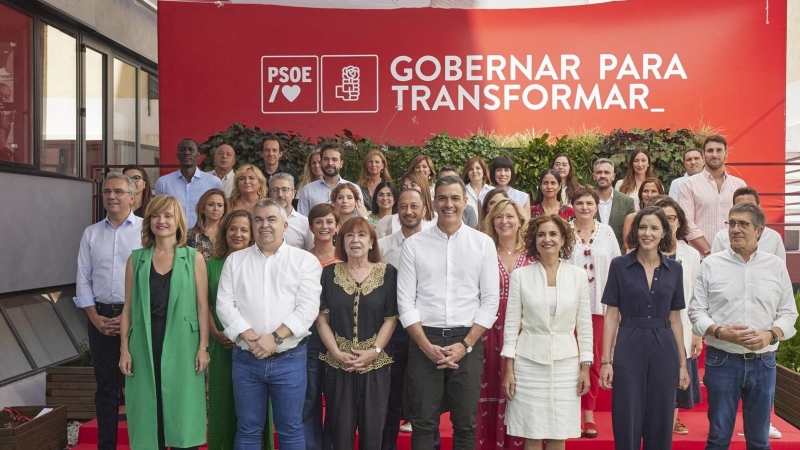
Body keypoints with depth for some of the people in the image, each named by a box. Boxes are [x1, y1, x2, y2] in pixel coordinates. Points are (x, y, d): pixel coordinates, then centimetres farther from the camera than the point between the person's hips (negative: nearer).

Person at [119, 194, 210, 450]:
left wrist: (203, 347, -5)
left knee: (183, 415, 3)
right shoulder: (136, 259, 7)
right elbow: (128, 307, 8)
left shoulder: (193, 259, 2)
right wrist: (124, 348, 2)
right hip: (144, 345, 2)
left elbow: (202, 306, 1)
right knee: (148, 413, 7)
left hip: (182, 345, -2)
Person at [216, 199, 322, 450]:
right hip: (246, 359, 2)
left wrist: (275, 337, -19)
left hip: (289, 359, -2)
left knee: (290, 430, 8)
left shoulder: (305, 261, 0)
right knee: (247, 430, 12)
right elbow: (224, 304, 0)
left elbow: (308, 308, -9)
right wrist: (250, 337, -14)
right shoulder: (235, 260, 8)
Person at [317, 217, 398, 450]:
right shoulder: (329, 273, 5)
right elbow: (322, 318, 2)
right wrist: (336, 352, -9)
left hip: (375, 364, 0)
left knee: (372, 428, 7)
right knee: (340, 429, 6)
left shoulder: (387, 273, 2)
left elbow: (391, 318, -1)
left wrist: (374, 351, -12)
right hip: (337, 364, 1)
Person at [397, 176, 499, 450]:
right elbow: (405, 300, 0)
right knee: (423, 424, 6)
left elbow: (490, 300, 0)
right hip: (424, 341, 0)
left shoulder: (483, 243, 2)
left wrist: (465, 345, -8)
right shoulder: (414, 244, 2)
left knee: (465, 425, 9)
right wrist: (427, 345, -9)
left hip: (467, 341, 0)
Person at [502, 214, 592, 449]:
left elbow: (585, 324, 6)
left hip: (566, 362, 1)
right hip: (529, 361, -1)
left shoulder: (578, 275, 2)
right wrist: (508, 369, -4)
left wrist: (585, 367, 2)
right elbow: (511, 324, 0)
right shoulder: (520, 275, -2)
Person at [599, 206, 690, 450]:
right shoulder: (619, 265, -1)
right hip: (629, 350, -2)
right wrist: (606, 360, -6)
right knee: (627, 424, 3)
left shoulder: (674, 269, 6)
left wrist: (683, 363, 8)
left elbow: (675, 319, 10)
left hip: (664, 351, 2)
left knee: (660, 424, 9)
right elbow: (611, 316, -1)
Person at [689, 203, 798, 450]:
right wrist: (721, 332, -18)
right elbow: (697, 311, -1)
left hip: (763, 363, 2)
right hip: (722, 360, -2)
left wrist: (770, 335, -13)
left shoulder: (776, 266, 5)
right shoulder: (711, 264, -1)